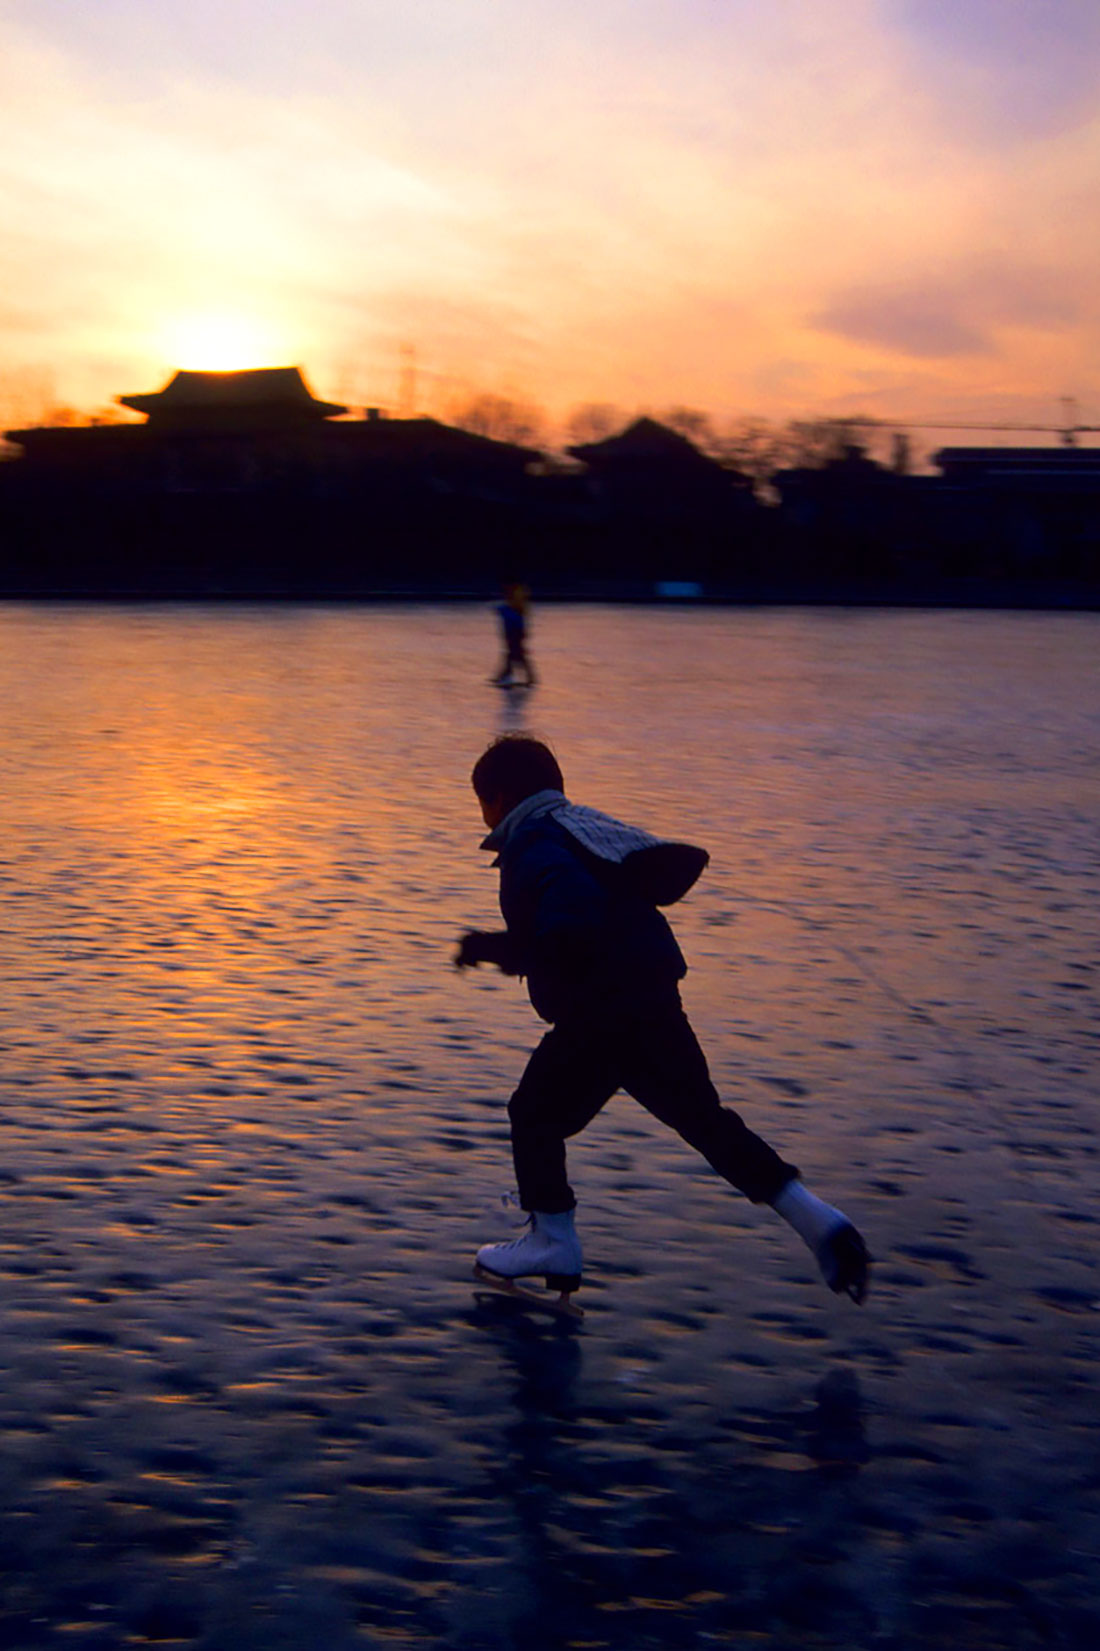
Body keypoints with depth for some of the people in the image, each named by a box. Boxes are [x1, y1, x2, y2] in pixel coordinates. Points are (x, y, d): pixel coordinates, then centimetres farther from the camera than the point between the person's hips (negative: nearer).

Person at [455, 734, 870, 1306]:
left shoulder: (533, 846, -9)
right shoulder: (589, 826, 20)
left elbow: (570, 920, -26)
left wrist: (497, 947, -14)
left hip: (600, 1014, -9)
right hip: (656, 1001, 9)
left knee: (535, 1113, 9)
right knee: (703, 1116, 14)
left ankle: (553, 1241, 13)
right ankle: (815, 1219, 8)